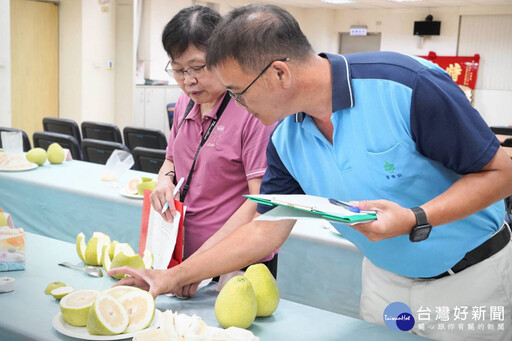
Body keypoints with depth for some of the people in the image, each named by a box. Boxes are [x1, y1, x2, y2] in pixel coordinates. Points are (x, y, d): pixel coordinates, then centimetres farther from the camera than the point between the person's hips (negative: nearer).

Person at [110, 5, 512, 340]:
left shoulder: (409, 85, -28)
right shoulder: (284, 140, -9)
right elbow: (266, 231, -1)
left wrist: (417, 220, -33)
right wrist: (175, 277, -3)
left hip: (471, 274, -4)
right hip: (385, 276, 5)